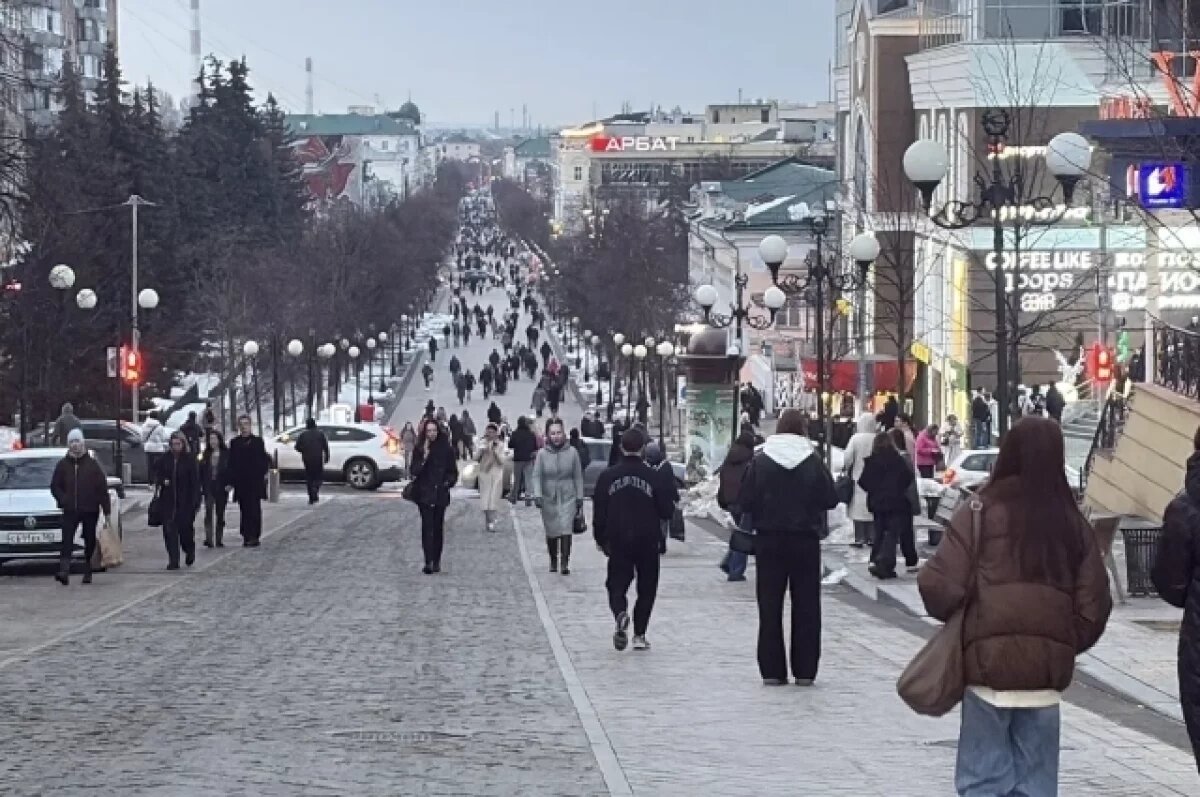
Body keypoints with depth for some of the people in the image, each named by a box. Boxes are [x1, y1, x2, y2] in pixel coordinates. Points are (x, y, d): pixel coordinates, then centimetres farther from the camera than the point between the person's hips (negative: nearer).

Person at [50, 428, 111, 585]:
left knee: (90, 542, 8)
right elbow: (55, 486, 10)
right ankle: (64, 571, -24)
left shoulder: (92, 464, 2)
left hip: (90, 510, 0)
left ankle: (88, 573, 20)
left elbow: (103, 488, 1)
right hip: (70, 511, 0)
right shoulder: (63, 465, 7)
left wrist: (107, 510, -4)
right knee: (66, 541, -14)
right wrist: (63, 499, -10)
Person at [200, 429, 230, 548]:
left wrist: (229, 484, -11)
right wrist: (200, 484, 3)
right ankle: (208, 539, -19)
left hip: (221, 488, -1)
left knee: (220, 513, 6)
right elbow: (201, 470, 11)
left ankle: (219, 539, 13)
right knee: (208, 511, -13)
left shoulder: (226, 454, 0)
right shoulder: (206, 454, 9)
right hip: (208, 487, 1)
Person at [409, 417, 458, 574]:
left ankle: (436, 562, 14)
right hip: (424, 493, -1)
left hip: (440, 493, 1)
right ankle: (428, 562, -16)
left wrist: (448, 482, -5)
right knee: (427, 526, -9)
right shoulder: (419, 449, 2)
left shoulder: (446, 449, 4)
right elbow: (414, 471, -6)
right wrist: (424, 458, -18)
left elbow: (453, 471, 10)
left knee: (438, 527, 6)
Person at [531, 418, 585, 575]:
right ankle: (553, 561, 27)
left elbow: (578, 476, 4)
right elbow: (536, 476, -5)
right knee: (551, 532, 10)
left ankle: (565, 563, -11)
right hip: (549, 498, 1)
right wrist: (537, 495, -18)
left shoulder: (572, 452, -2)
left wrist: (579, 497, 4)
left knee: (566, 530, -12)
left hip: (568, 497, -1)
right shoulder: (542, 453, -4)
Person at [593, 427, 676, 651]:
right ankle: (639, 635, 8)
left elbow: (599, 512, 1)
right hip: (648, 542, -1)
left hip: (618, 542, 1)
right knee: (646, 589, 12)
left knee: (617, 585, 8)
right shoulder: (653, 476, -8)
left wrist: (600, 538, 13)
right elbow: (667, 511, -5)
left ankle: (621, 615, -23)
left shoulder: (608, 476, -3)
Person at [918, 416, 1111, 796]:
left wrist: (956, 621, 11)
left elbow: (941, 586, -9)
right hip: (1047, 671, 3)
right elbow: (1094, 606, 6)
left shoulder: (980, 511, -5)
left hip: (990, 664, -3)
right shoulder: (1073, 523, 6)